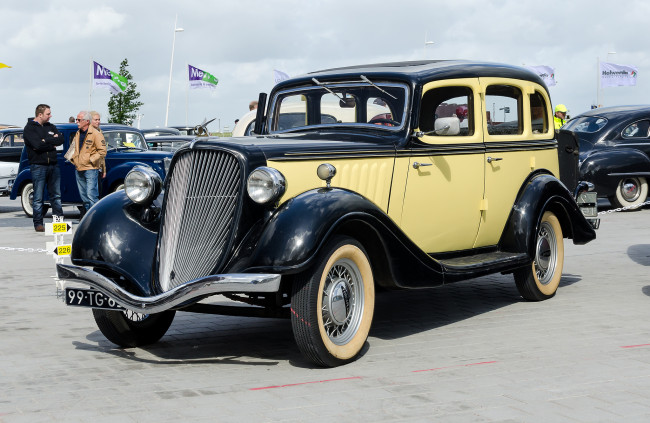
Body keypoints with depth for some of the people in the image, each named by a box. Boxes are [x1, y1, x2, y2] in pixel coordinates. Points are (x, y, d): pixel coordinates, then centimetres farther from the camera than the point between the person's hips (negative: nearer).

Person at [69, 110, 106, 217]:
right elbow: (73, 148, 29)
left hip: (90, 169, -8)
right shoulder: (77, 134, 14)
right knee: (83, 195, 12)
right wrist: (73, 158, 13)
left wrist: (90, 160, -12)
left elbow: (102, 151, -11)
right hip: (79, 169, 8)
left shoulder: (96, 134, -9)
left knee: (91, 194, -15)